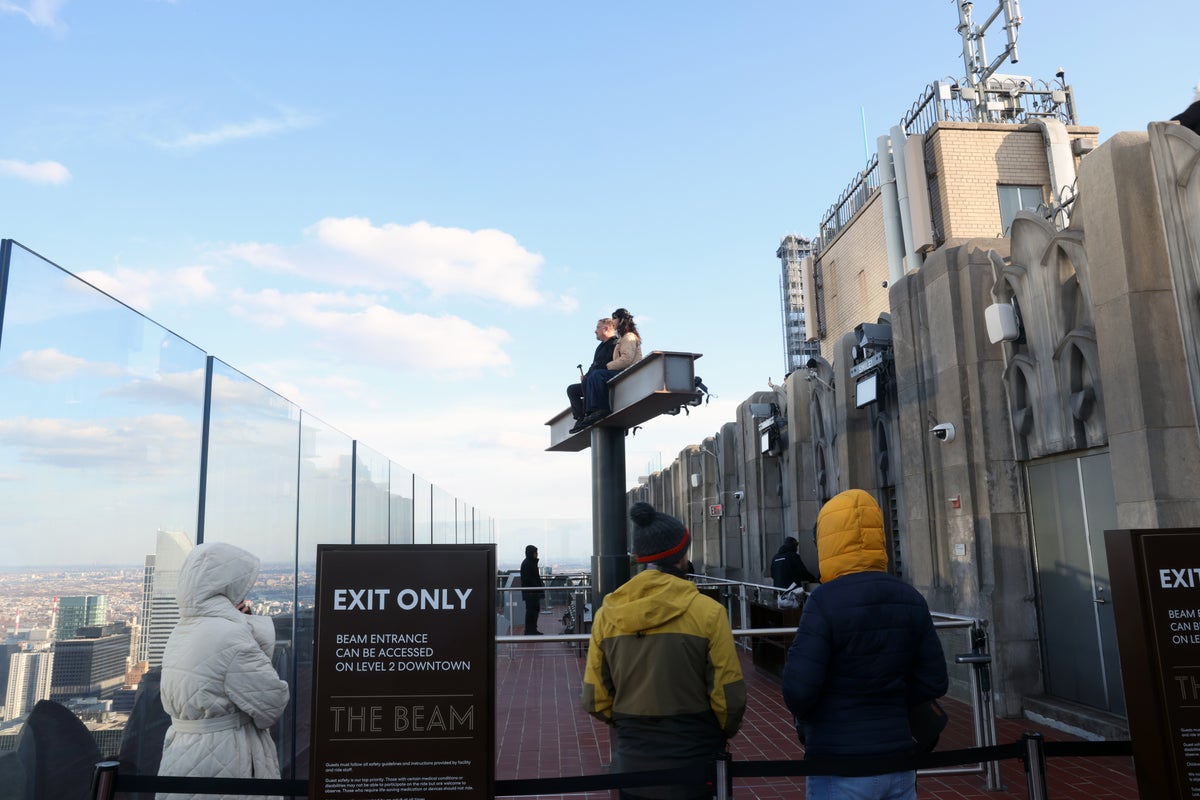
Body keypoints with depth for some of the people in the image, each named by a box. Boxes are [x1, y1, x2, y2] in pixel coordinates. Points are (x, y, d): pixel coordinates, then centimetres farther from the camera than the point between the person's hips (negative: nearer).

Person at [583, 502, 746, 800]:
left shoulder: (607, 614, -6)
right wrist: (722, 733, 9)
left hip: (633, 762, 3)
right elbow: (730, 697, -12)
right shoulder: (708, 611, -15)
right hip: (695, 763, -2)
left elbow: (595, 700, -2)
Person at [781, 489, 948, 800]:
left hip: (839, 765, -5)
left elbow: (798, 690, -19)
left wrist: (807, 721, 1)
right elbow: (933, 682, 4)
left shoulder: (825, 600, -18)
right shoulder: (910, 599, 0)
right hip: (899, 757, 5)